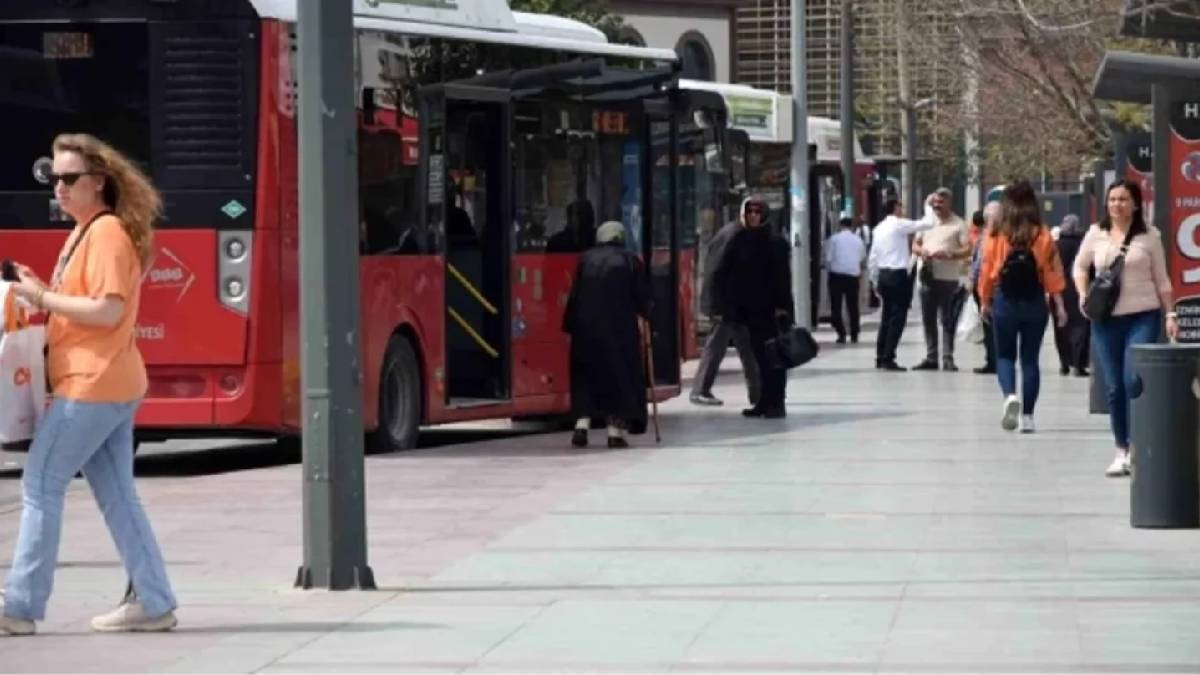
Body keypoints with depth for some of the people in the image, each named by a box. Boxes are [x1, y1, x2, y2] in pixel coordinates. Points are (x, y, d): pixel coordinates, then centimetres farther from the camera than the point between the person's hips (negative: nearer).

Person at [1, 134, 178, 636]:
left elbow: (107, 310, -22)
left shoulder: (107, 233, -13)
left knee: (41, 484, -7)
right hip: (110, 385, 10)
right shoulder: (85, 232, 17)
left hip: (92, 385, -10)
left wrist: (44, 298, -17)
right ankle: (154, 603, 10)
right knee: (116, 495, 9)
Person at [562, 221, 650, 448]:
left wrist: (570, 326, 7)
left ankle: (582, 422, -3)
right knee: (620, 375, 7)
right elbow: (642, 295, 4)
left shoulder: (586, 259, 4)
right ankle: (615, 429, 2)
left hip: (586, 327, 1)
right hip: (620, 328, -1)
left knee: (586, 376, 12)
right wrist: (643, 315, 22)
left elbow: (575, 295, 2)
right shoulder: (629, 261, 1)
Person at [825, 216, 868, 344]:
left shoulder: (834, 239, 0)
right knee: (853, 306, 11)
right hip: (853, 275, 3)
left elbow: (828, 258, -3)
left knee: (836, 306, 3)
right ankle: (854, 335, 11)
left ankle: (841, 334, -5)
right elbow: (864, 260, 16)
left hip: (836, 274, -3)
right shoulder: (858, 240, 9)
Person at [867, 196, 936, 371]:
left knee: (886, 317, 14)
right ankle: (888, 359, -6)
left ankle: (881, 358, 16)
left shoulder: (879, 228, 13)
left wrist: (876, 281, 20)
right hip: (899, 276, -8)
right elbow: (928, 223, -14)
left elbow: (872, 259, 13)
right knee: (897, 318, -4)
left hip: (883, 275, 8)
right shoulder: (899, 225, -9)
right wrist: (928, 206, 2)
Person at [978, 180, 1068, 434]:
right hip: (1035, 301, 1)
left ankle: (1010, 395, -16)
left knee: (1005, 355, 12)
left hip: (1005, 300, -1)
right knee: (1030, 358, 9)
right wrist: (1059, 305, 0)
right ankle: (1027, 416, 8)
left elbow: (987, 270, -3)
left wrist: (985, 302, 8)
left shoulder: (996, 236, -6)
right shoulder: (1042, 235, -4)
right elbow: (1052, 272, -5)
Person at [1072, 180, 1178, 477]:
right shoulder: (1096, 234, 5)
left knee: (1135, 380, -16)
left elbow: (1162, 279, 6)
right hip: (1106, 319, 3)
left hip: (1143, 316, -2)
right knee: (1115, 388, 5)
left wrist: (1170, 314, 1)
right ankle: (1121, 451, 14)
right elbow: (1079, 266, 19)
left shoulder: (1149, 235, 1)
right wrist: (1083, 294, 2)